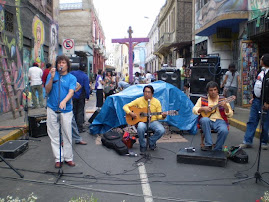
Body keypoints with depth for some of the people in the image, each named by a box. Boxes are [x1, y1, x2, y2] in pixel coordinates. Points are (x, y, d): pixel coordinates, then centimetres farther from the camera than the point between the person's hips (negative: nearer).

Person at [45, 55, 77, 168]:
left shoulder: (72, 78, 3)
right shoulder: (52, 75, 6)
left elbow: (71, 92, -11)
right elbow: (47, 91, -2)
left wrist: (64, 101, -30)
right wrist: (52, 78, -16)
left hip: (66, 110, -1)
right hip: (52, 109, 1)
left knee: (67, 135, 3)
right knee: (54, 135, 5)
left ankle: (68, 158, 16)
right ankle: (58, 158, 15)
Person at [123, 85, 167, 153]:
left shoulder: (156, 102, 1)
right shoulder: (139, 100, -1)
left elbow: (158, 116, 1)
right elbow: (125, 106, 1)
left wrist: (163, 116, -22)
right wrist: (130, 113, -18)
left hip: (153, 121, 2)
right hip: (142, 121, -1)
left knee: (161, 130, -27)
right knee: (140, 128, -37)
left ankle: (151, 142, 5)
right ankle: (143, 145, -8)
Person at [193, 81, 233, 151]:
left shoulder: (223, 100, 11)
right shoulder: (202, 99, 12)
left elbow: (230, 114, 7)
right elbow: (194, 109, 7)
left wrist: (225, 107, -13)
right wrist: (203, 108, -10)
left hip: (219, 121, 0)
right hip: (207, 121, 0)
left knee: (224, 131, -32)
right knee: (205, 120, -35)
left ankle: (217, 150, -8)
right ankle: (208, 144, -23)